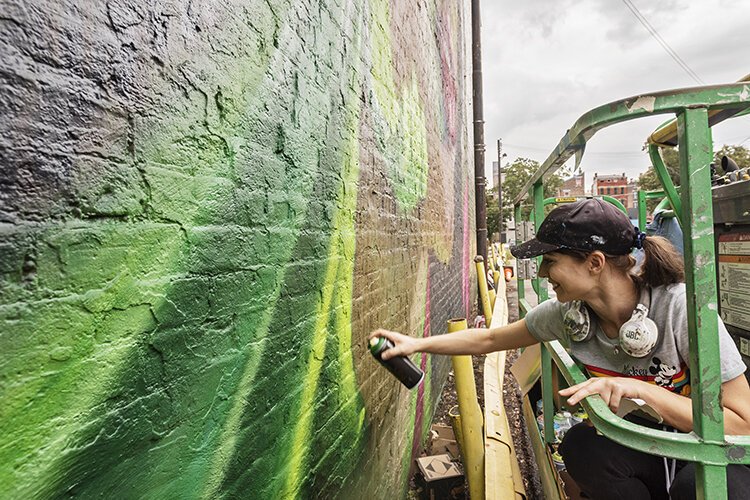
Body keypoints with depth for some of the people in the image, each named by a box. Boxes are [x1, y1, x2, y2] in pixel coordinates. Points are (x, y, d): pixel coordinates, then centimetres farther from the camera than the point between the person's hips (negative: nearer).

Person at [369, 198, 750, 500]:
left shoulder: (679, 306, -28)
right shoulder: (565, 313, -15)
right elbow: (490, 339, -4)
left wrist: (640, 389, -38)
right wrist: (418, 344, -8)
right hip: (641, 454, 3)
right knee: (579, 444, -26)